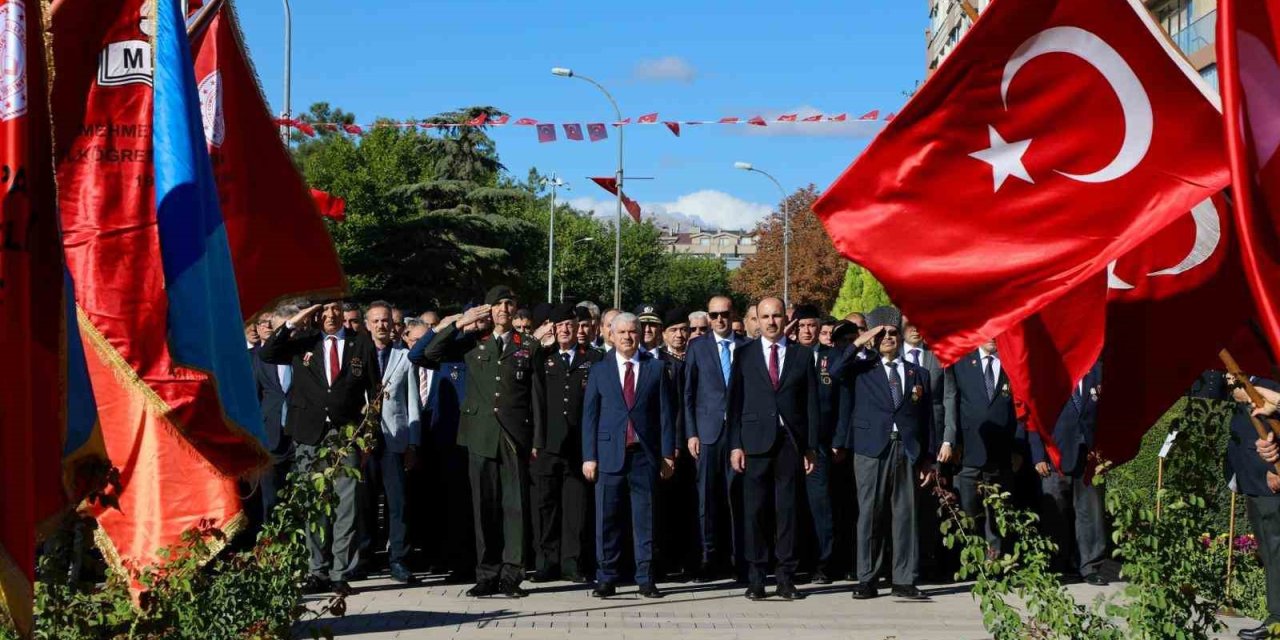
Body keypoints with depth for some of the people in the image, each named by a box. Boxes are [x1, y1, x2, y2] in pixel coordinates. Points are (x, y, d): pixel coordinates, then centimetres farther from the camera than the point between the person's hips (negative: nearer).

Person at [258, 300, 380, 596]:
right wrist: (293, 323, -7)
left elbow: (374, 392, 9)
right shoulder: (303, 341, 9)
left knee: (345, 507, -3)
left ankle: (341, 573, 1)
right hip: (310, 435, 1)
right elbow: (265, 354, -3)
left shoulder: (362, 346, 8)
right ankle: (318, 571, 11)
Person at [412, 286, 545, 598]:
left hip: (515, 435, -1)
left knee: (515, 505, -2)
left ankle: (511, 574, 3)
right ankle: (487, 574, 10)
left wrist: (537, 440, 2)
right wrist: (459, 324, 0)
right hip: (480, 434, 1)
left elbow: (536, 396, 8)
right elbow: (428, 355, 3)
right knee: (484, 506, 3)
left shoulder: (529, 347, 10)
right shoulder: (472, 343, 11)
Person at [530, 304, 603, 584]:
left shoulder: (594, 359, 9)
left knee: (577, 506, 1)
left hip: (581, 444, -1)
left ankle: (572, 563, 8)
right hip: (547, 445, 1)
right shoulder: (542, 359, 11)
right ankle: (546, 562, 8)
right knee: (545, 504, 1)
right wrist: (534, 439, -2)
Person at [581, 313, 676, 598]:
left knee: (645, 518, 3)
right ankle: (606, 579, 7)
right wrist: (589, 456, 0)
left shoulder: (655, 368, 7)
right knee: (607, 519, 0)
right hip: (609, 453, 0)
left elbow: (665, 412, 6)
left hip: (645, 454, 0)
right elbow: (590, 415, 6)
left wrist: (667, 453, 0)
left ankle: (645, 579, 8)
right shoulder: (599, 370, 8)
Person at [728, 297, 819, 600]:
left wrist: (811, 447, 2)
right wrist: (735, 444, -3)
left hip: (791, 441, 0)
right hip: (756, 441, 0)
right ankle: (756, 578, 6)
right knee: (755, 510, 0)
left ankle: (786, 578, 8)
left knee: (787, 510, 2)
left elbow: (811, 402, 8)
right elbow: (734, 402, 5)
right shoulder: (744, 354, 7)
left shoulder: (803, 354, 9)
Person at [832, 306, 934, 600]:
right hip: (871, 450, -2)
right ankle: (866, 580, 4)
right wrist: (857, 344, -7)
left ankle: (904, 580, 7)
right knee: (869, 515, -1)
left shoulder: (918, 374, 16)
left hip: (907, 451, 2)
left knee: (906, 515, 2)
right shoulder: (860, 370, 11)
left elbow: (927, 418, 15)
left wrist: (928, 458, 10)